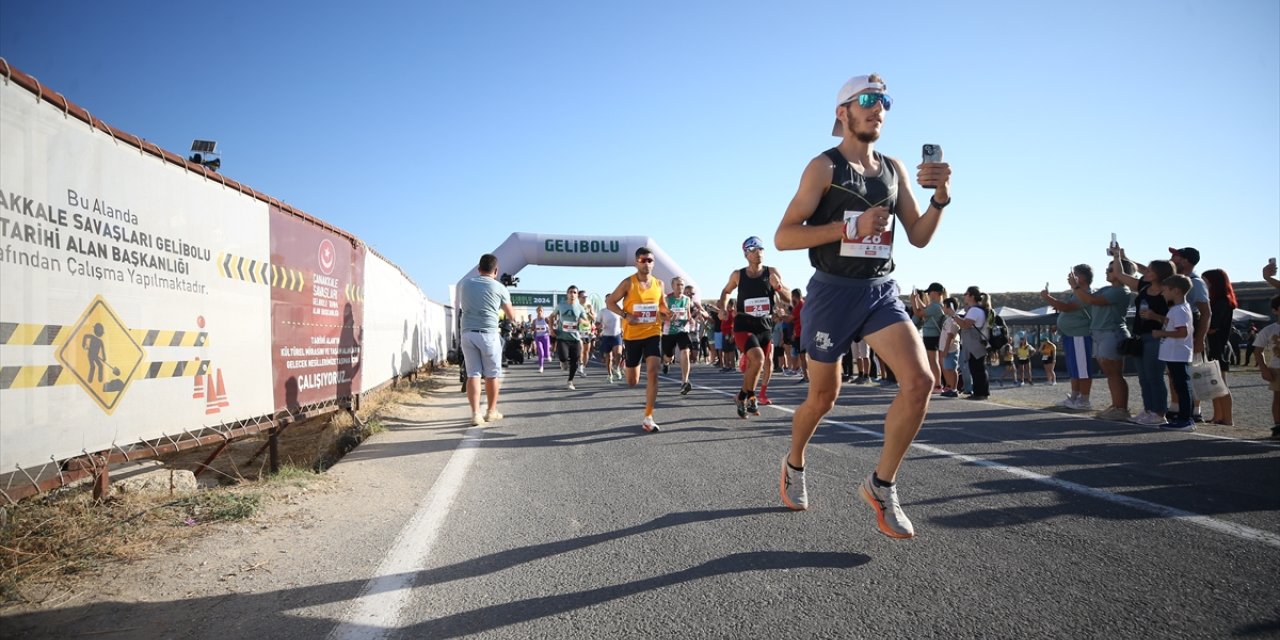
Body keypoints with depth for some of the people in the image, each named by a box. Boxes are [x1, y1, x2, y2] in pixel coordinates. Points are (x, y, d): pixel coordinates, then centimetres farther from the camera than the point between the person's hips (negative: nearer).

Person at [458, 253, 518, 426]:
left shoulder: (465, 284, 10)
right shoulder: (499, 288, 0)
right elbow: (511, 315, 11)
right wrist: (502, 305, 30)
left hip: (468, 333, 3)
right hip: (488, 333, -3)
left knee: (473, 374, 2)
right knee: (492, 375, 9)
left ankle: (475, 414, -6)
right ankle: (491, 412, 18)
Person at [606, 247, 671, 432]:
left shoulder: (658, 284, 4)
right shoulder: (628, 283, -7)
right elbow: (610, 302, -2)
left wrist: (666, 313, -2)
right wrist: (625, 315, -16)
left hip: (653, 334, 2)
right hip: (632, 335, -2)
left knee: (652, 372, -16)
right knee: (632, 382, 6)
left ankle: (648, 418, -10)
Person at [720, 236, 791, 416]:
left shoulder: (772, 273, -2)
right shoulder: (738, 275, -2)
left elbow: (788, 298, 0)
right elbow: (726, 291, 19)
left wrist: (778, 286, -18)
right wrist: (723, 308, 4)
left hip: (765, 327, 3)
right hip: (744, 326, -3)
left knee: (753, 365, 13)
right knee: (758, 359, -23)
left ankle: (744, 398, 34)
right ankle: (749, 397, -5)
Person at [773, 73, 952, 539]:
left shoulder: (894, 169, 10)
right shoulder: (824, 167, -6)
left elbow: (919, 238, 11)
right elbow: (783, 237, -12)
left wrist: (940, 197, -7)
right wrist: (850, 226, -20)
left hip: (881, 291, 4)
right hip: (833, 291, -4)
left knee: (920, 381, -16)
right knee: (823, 397, 8)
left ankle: (881, 485, 1)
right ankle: (794, 466, 38)